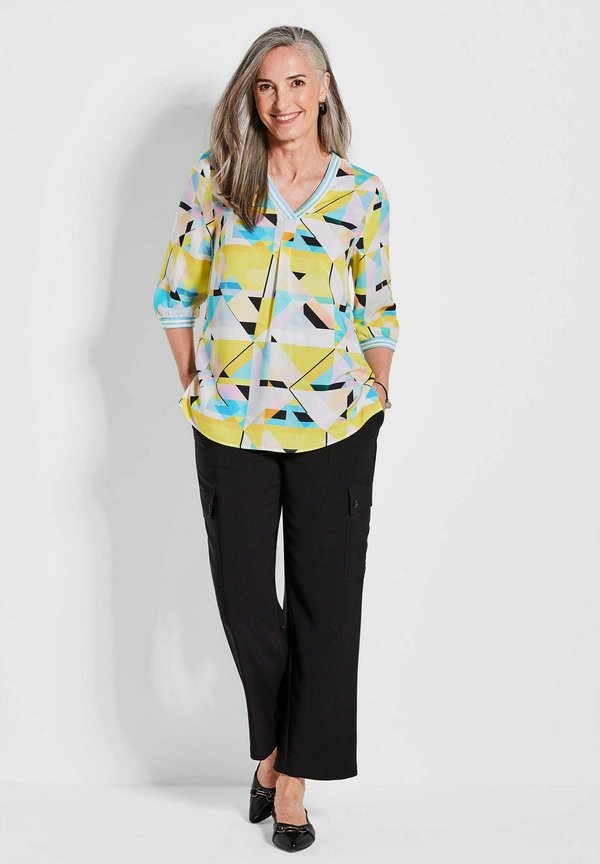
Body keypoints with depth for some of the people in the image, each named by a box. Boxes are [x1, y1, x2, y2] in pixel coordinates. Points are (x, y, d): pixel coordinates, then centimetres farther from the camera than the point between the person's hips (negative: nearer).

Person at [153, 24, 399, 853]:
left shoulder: (362, 193, 3)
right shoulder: (216, 177, 3)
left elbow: (378, 312, 9)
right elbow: (176, 294, 6)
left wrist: (378, 402, 8)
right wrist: (195, 387, 3)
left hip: (334, 423, 0)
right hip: (231, 420, 0)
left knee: (325, 596, 4)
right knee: (242, 589, 5)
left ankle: (292, 768, 19)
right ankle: (277, 739, 30)